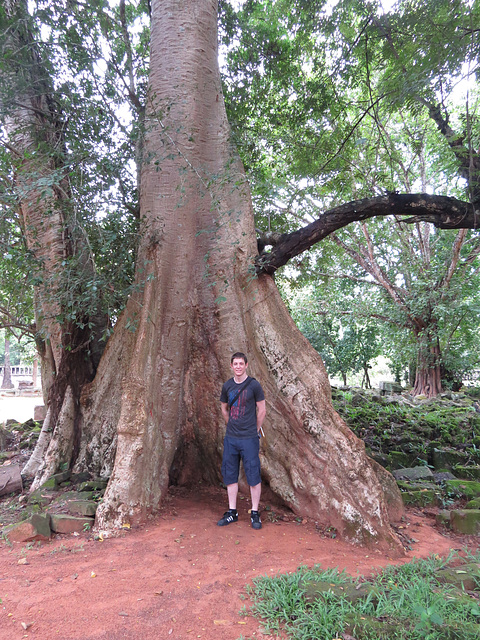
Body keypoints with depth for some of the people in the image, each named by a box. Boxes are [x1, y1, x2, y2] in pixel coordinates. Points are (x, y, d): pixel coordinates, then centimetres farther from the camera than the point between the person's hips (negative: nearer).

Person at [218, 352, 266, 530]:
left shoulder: (254, 385, -7)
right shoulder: (227, 386, 5)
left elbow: (261, 410, -2)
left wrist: (255, 430, 2)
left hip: (249, 438, -4)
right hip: (230, 438, 4)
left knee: (253, 476, 2)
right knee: (230, 475, 11)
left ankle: (255, 513, 16)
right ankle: (232, 512, 24)